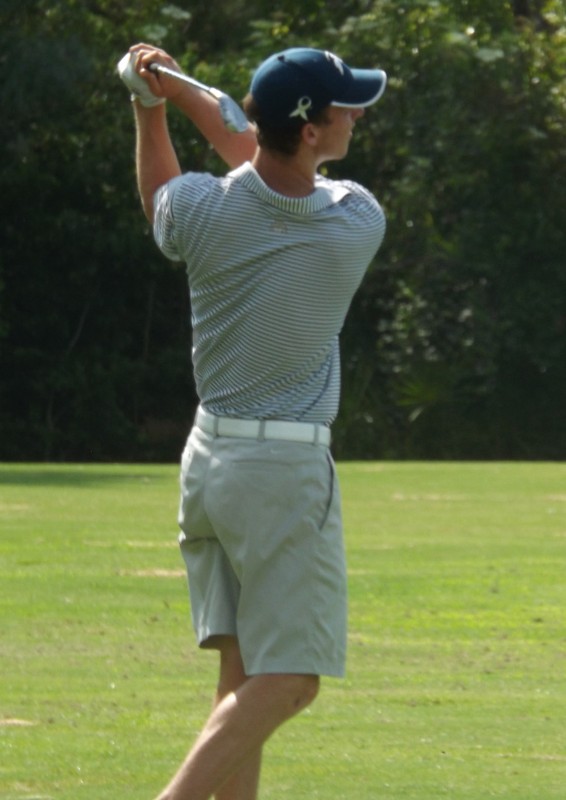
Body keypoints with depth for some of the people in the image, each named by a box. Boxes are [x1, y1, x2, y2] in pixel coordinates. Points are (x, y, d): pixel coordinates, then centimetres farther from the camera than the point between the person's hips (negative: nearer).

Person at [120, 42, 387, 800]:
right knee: (285, 682, -5)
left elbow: (158, 198, 19)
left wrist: (151, 104, 16)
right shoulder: (358, 225, -14)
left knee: (242, 678, 10)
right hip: (287, 475, -5)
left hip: (208, 459, 5)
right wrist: (182, 92, 4)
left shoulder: (202, 209, -9)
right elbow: (265, 165, 5)